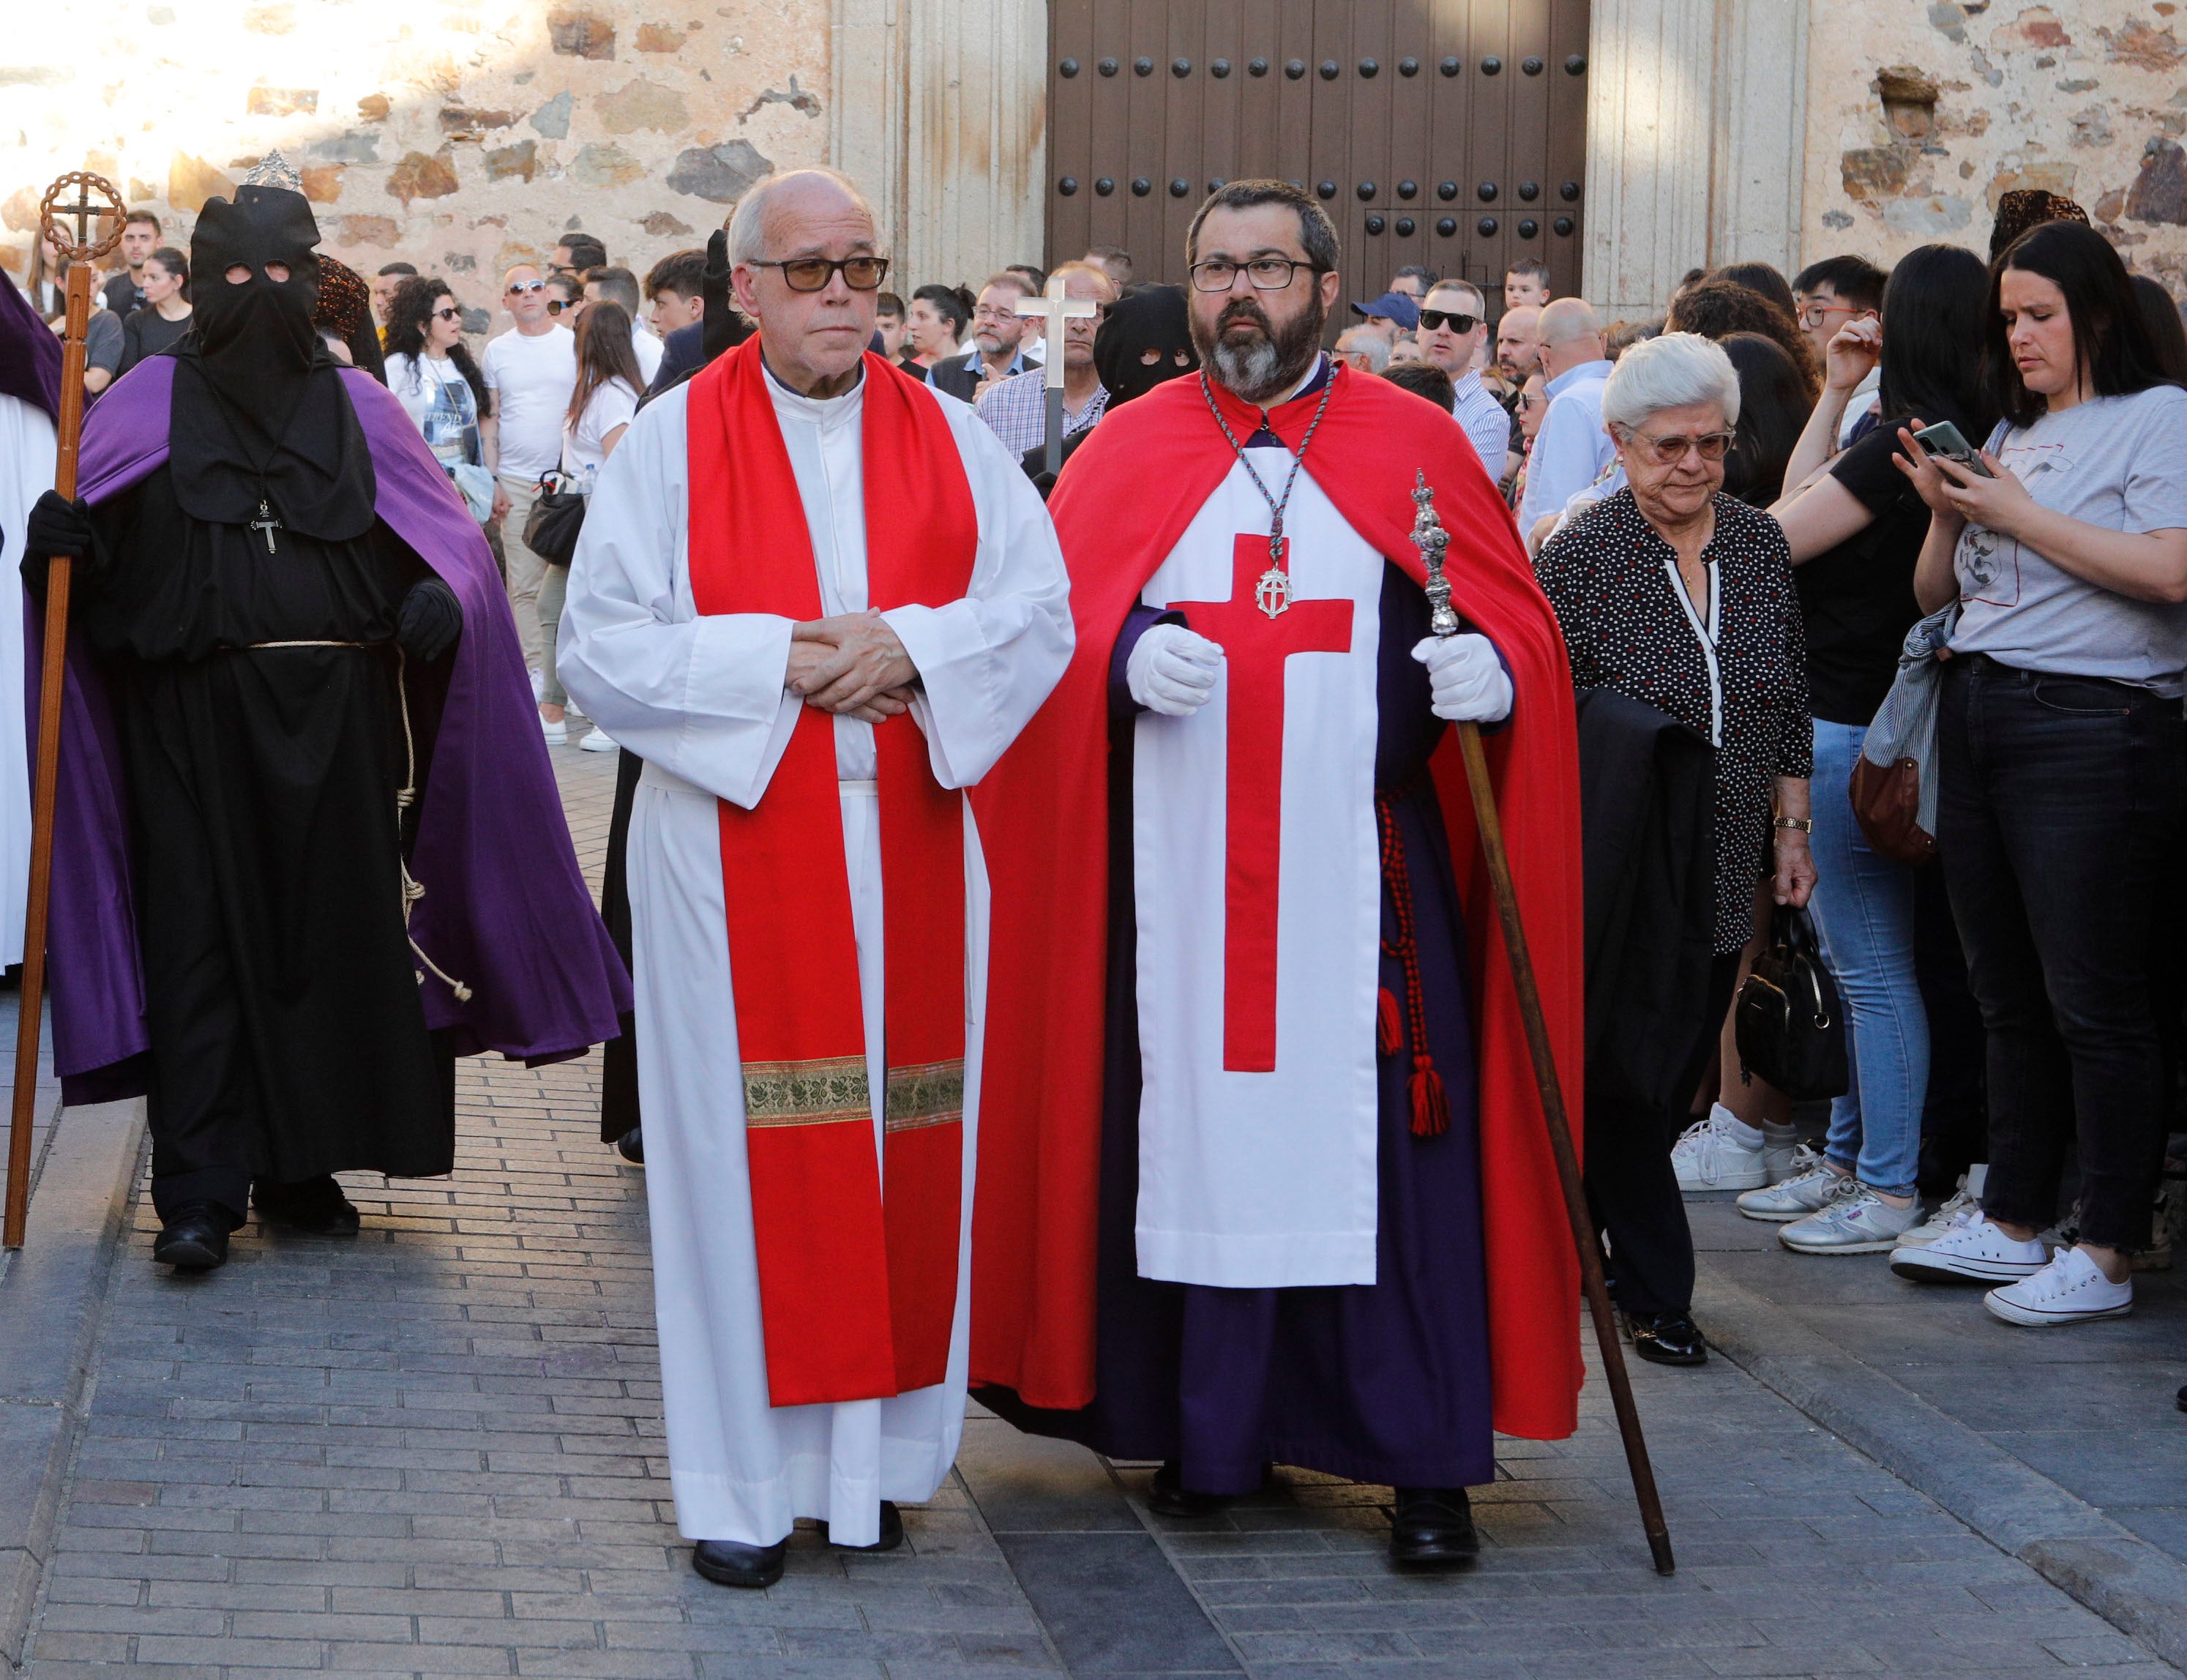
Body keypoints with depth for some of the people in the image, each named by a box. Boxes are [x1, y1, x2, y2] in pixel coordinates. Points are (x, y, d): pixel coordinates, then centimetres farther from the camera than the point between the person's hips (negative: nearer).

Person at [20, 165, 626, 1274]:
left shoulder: (355, 405, 10)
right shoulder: (152, 400, 7)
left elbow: (451, 535, 9)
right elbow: (84, 540, 4)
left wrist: (443, 599, -13)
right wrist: (61, 541, -19)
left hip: (335, 722, 2)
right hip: (194, 722, -2)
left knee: (334, 928, 3)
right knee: (204, 938, -6)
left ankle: (304, 1168, 15)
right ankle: (202, 1191, -4)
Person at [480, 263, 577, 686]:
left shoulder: (574, 343, 5)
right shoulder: (497, 351, 9)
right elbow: (488, 420, 12)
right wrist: (491, 481, 4)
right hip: (516, 483, 1)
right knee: (524, 585, -1)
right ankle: (535, 670, 4)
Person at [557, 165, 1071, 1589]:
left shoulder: (949, 437, 9)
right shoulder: (676, 442, 1)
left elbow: (1041, 611, 3)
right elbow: (600, 649, -4)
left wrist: (908, 645, -14)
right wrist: (776, 662, -14)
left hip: (911, 845, 3)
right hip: (738, 845, -3)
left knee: (903, 1139, 5)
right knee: (751, 1147, -1)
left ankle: (876, 1447, 16)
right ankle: (750, 1480, 5)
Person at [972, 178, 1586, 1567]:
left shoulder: (1416, 445, 7)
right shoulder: (1131, 449, 9)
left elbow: (1520, 622, 4)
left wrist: (1492, 668, -18)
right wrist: (1127, 657, -18)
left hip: (1365, 868, -1)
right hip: (1183, 876, 1)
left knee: (1388, 1144, -3)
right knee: (1198, 1130, 3)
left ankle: (1426, 1455, 4)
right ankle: (1215, 1432, 16)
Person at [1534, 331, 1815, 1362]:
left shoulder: (1758, 544, 5)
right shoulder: (1579, 556, -11)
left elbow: (1789, 707, 13)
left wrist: (1791, 827, 10)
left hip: (1726, 876, 5)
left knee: (1677, 1078, 11)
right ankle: (1657, 1296, 7)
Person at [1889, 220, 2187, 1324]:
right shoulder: (2009, 434, 18)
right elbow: (1935, 594, 20)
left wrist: (2017, 515, -13)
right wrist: (1947, 510, 0)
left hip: (2089, 726, -8)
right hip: (1974, 717, 8)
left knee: (2095, 1000, -4)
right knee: (2007, 994, 12)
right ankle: (2011, 1222, 20)